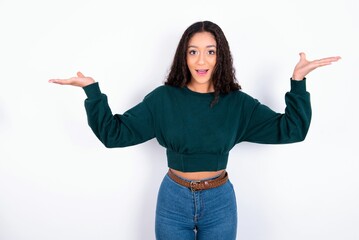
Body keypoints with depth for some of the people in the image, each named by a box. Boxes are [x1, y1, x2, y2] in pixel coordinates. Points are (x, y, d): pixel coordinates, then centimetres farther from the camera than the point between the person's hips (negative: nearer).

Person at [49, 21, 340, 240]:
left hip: (220, 203, 1)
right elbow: (114, 132, -9)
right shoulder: (163, 98, -9)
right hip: (174, 201, 0)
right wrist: (92, 89, -20)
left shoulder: (237, 102, -7)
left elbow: (291, 129, -6)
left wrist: (298, 81, -16)